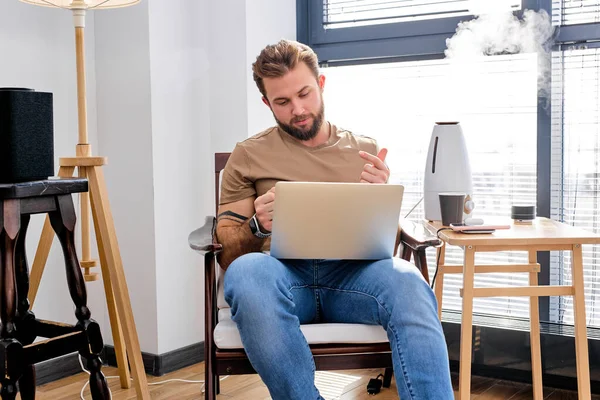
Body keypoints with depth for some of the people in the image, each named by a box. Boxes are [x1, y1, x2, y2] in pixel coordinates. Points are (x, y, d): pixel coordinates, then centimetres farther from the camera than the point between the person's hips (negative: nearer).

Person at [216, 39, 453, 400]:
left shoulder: (366, 150, 19)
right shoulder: (248, 156, 14)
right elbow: (227, 255, 12)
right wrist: (256, 227, -11)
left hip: (351, 272, 1)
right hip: (282, 273, 0)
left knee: (406, 280, -35)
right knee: (245, 272, -38)